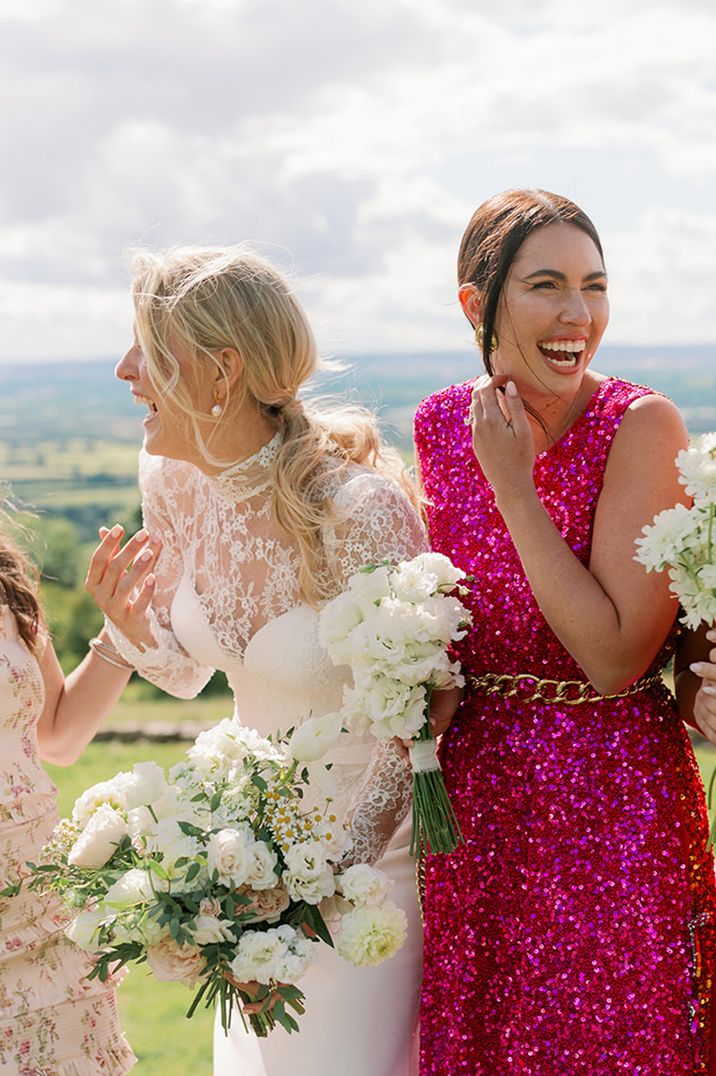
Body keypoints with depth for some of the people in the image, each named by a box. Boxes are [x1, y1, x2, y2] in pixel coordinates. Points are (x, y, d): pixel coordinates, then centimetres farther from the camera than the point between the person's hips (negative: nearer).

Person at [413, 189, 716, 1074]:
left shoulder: (642, 427, -16)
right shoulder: (442, 425, -1)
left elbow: (616, 656, -22)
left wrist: (513, 484, -21)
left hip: (612, 804, -4)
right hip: (475, 797, 5)